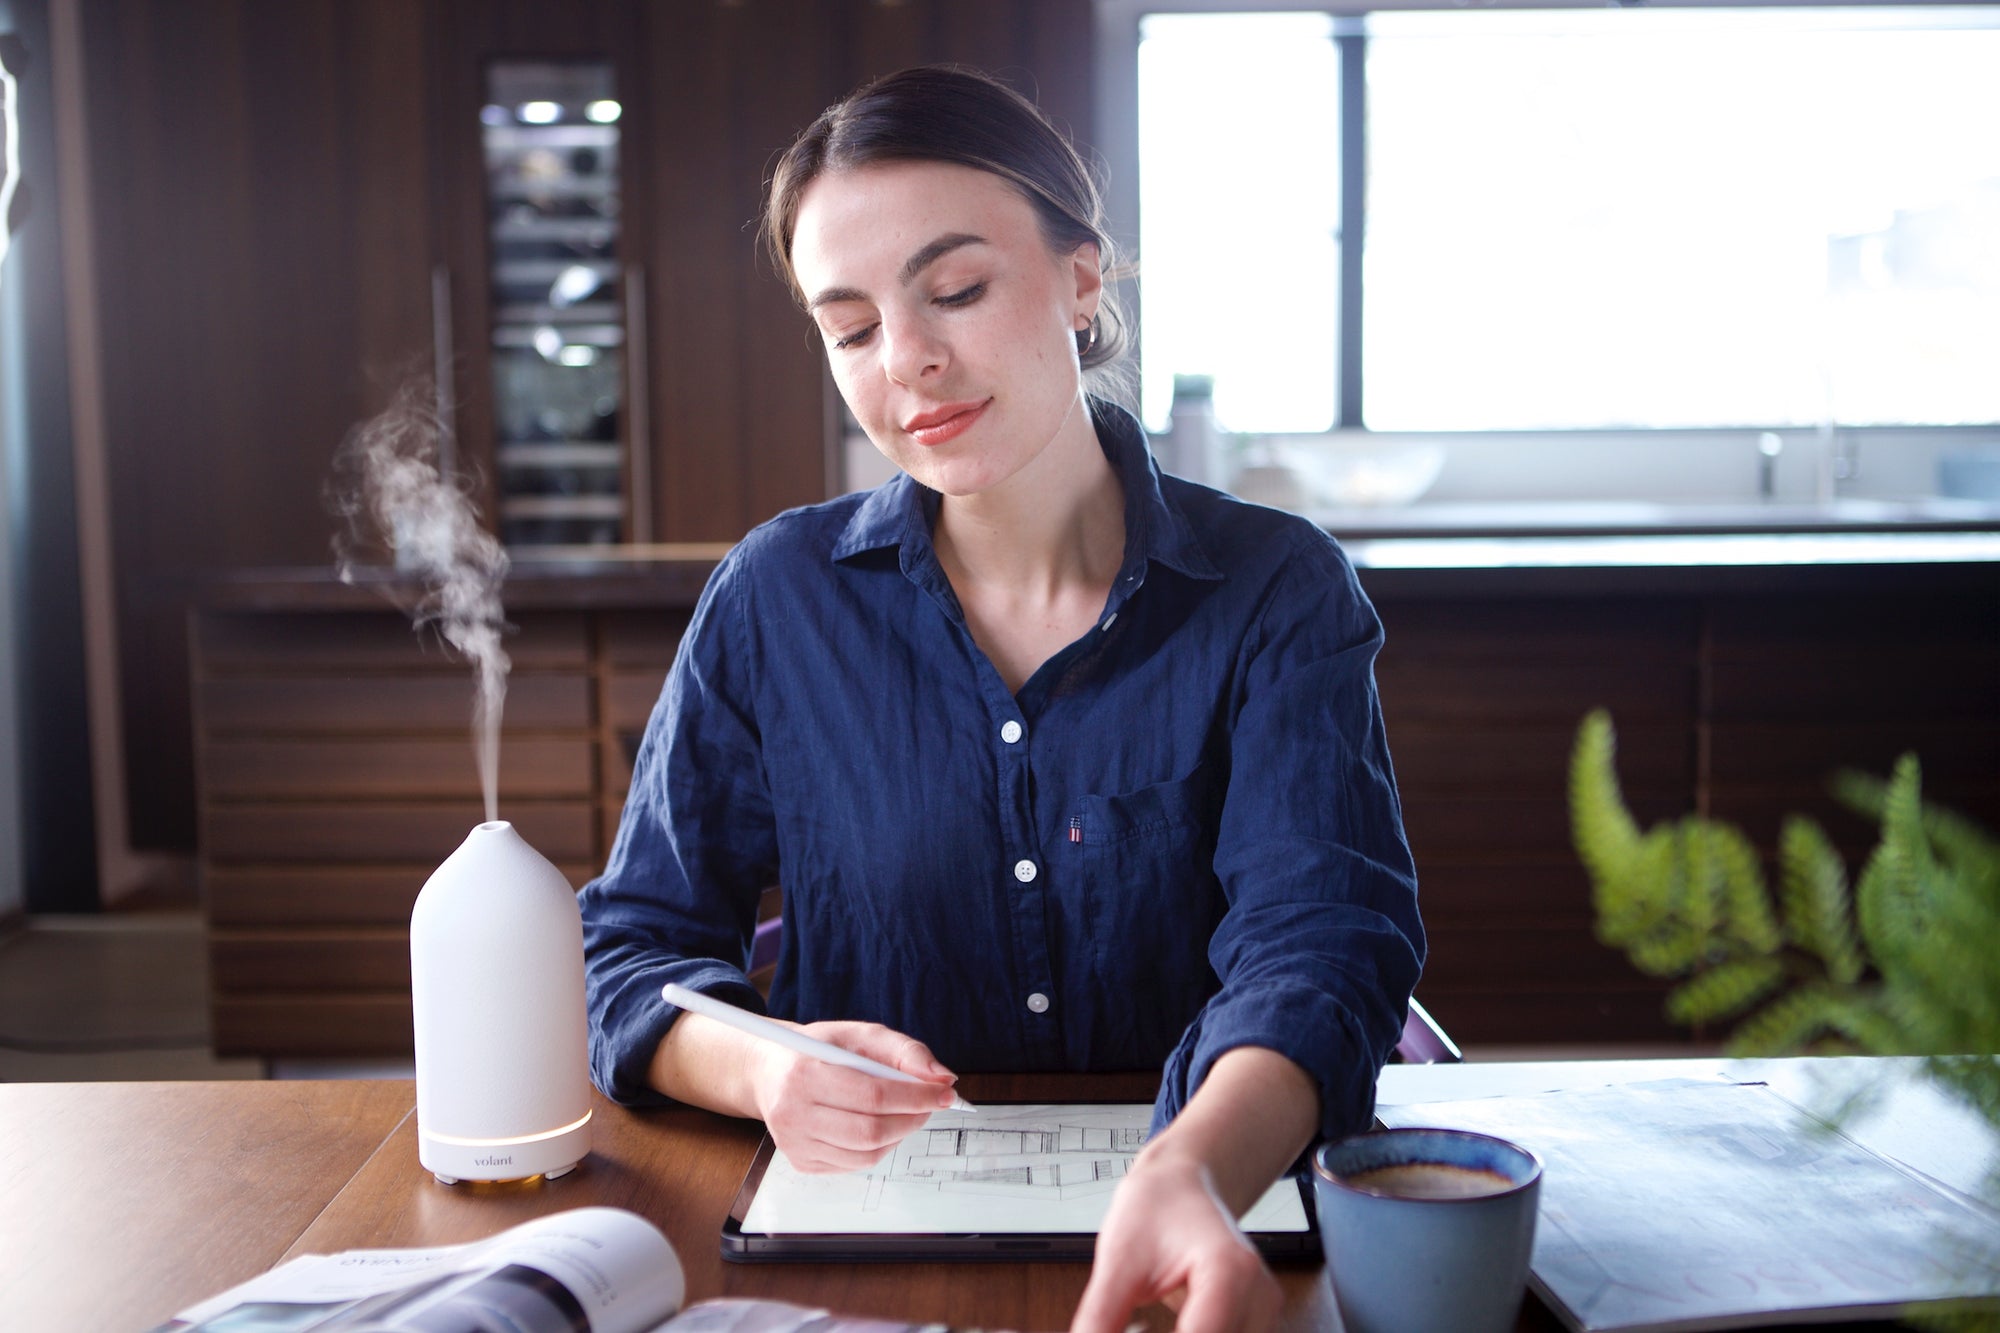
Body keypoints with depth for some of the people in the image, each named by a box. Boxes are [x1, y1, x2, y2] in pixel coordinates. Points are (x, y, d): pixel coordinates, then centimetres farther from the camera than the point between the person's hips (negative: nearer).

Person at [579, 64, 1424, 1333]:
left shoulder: (1280, 594, -4)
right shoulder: (774, 601, -1)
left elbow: (1318, 940, -16)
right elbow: (639, 945, 2)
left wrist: (1195, 1171, -37)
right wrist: (762, 1071, -21)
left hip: (1228, 1194, 0)